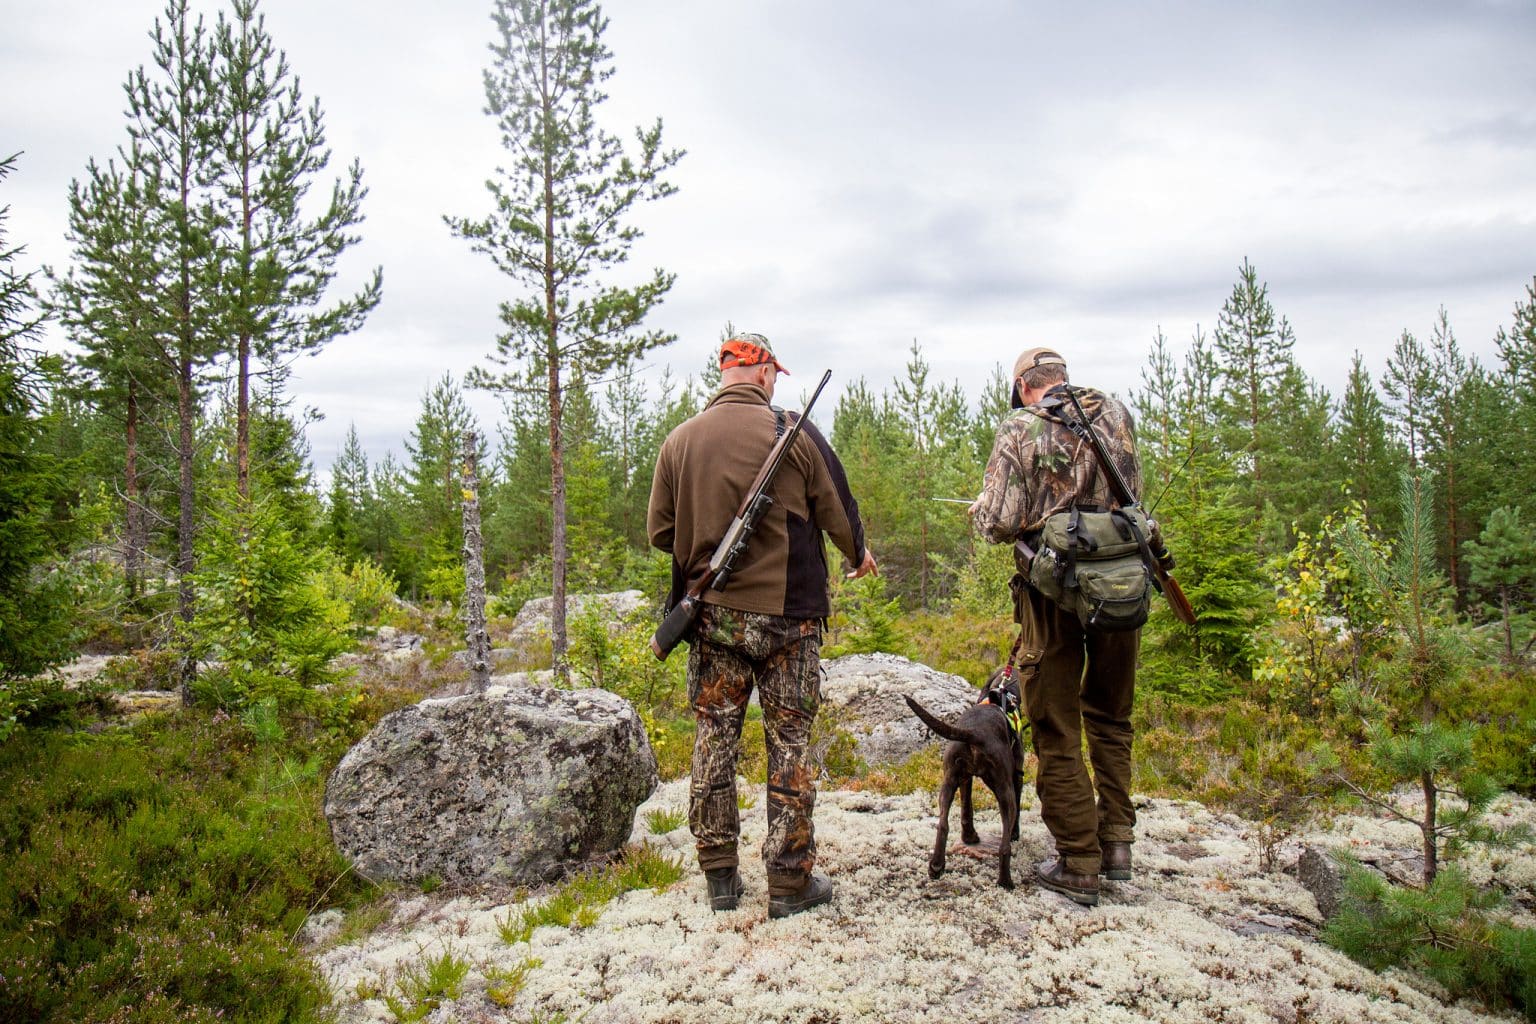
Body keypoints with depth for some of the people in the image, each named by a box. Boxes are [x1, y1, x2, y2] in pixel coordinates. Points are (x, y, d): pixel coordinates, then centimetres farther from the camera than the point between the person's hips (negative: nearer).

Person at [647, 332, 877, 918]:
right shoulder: (793, 432, -6)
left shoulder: (680, 440, 1)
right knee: (789, 744, 6)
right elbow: (837, 510, 2)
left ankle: (720, 879, 19)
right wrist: (858, 554, 22)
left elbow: (660, 531, 6)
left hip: (711, 614, 3)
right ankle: (790, 882, 12)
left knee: (714, 742, 12)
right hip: (786, 612, -2)